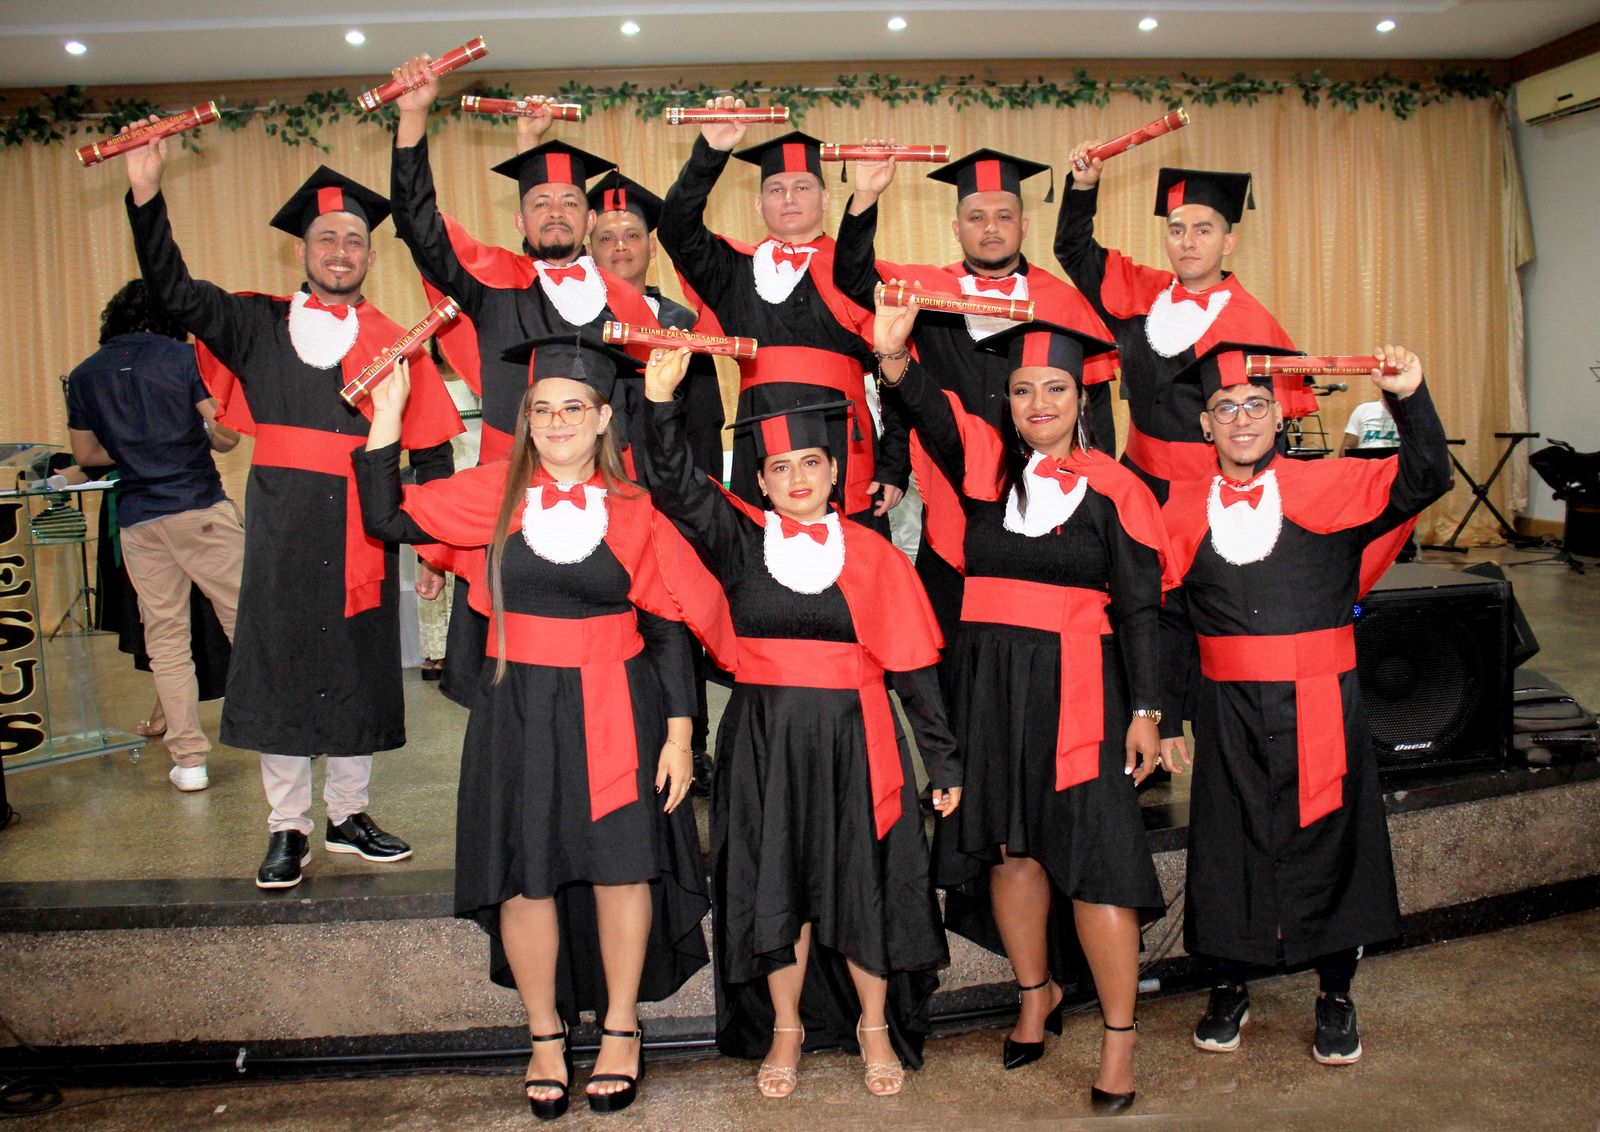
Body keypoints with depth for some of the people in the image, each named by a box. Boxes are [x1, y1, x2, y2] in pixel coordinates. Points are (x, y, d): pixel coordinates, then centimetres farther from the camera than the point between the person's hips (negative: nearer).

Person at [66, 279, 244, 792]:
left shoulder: (84, 375, 10)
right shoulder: (186, 357, -1)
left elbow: (85, 454, 16)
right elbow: (226, 434, -6)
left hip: (138, 520, 3)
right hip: (201, 509, -3)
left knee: (165, 640, 6)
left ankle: (189, 760, 7)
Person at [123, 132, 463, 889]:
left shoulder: (393, 344, 6)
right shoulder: (259, 326, 8)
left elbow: (432, 450, 6)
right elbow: (174, 291, -4)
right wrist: (146, 193, -15)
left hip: (360, 533, 0)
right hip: (281, 528, 0)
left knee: (356, 669, 8)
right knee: (278, 663, 4)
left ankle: (348, 815, 24)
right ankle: (288, 828, 16)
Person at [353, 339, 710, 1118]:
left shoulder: (635, 511, -3)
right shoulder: (494, 492, 1)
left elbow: (667, 628, -1)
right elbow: (386, 518, -3)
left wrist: (680, 733, -5)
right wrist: (388, 411, -8)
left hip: (616, 713, -1)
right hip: (519, 714, 1)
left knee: (621, 865, 4)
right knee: (527, 875, 7)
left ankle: (620, 1027, 26)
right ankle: (546, 1034, 27)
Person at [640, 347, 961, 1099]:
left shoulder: (871, 555, 0)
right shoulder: (740, 541, 3)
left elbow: (912, 667, 1)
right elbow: (672, 484, -8)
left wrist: (943, 763, 2)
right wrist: (661, 397, -21)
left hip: (854, 743, -1)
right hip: (764, 744, 1)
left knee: (860, 883, 6)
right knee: (776, 886, 9)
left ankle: (875, 1025, 27)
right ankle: (785, 1028, 27)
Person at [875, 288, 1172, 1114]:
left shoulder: (1114, 489, -1)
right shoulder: (985, 463, 5)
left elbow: (1138, 608, -1)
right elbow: (930, 412, -14)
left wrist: (1145, 711, -6)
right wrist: (893, 355, -35)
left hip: (1078, 691, -3)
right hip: (990, 688, 3)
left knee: (1092, 859, -2)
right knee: (1008, 849, 13)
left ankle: (1119, 1035, 13)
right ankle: (1037, 994, 35)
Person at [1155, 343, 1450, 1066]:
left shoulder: (1328, 488, -2)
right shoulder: (1184, 509, 2)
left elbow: (1424, 482, -10)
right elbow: (1170, 622, 6)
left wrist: (1409, 398, -25)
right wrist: (1165, 718, 6)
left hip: (1319, 707, -1)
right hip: (1227, 712, 1)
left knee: (1327, 839, 8)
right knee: (1227, 844, 9)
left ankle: (1335, 997, 28)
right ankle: (1229, 989, 30)